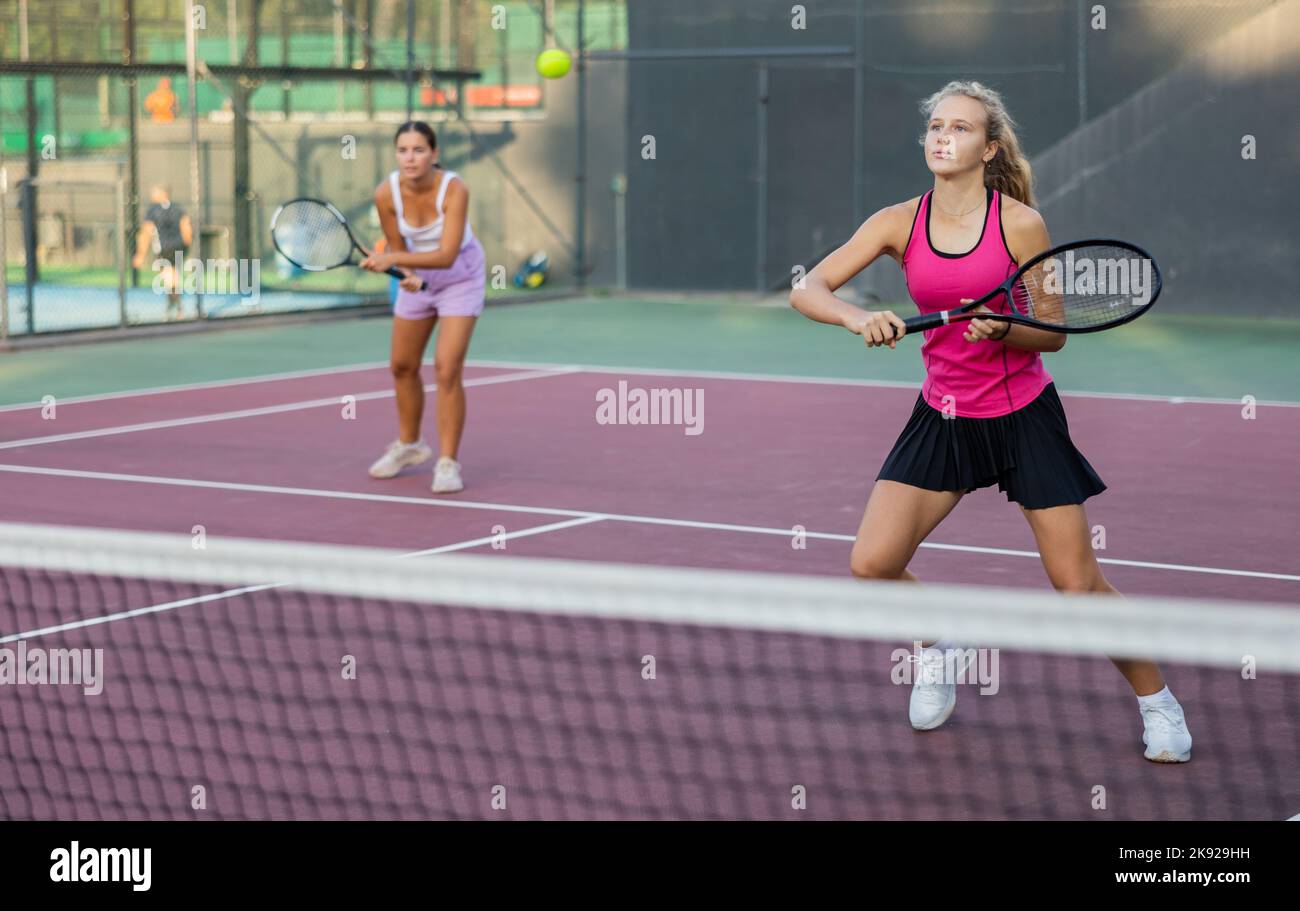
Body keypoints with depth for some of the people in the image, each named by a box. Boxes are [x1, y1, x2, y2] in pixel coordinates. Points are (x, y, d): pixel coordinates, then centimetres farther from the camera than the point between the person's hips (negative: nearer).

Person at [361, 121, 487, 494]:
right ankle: (409, 445, 35)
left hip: (460, 277, -4)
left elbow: (446, 256, -37)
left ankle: (448, 462, -5)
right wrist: (406, 274, -25)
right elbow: (398, 249, -5)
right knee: (402, 366, 12)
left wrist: (392, 259, -46)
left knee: (447, 369, -15)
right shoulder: (386, 193, -20)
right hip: (419, 278, 5)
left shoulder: (454, 189, -31)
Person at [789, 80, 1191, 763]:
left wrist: (1001, 330, -26)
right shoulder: (900, 223, -4)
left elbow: (1052, 334, -6)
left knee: (1078, 585, -5)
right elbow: (806, 291, -9)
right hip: (942, 417, 3)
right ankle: (941, 646, 21)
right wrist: (857, 317, -28)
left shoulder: (1020, 224, -11)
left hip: (1024, 417, -3)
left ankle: (1156, 700, 18)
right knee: (871, 564, -10)